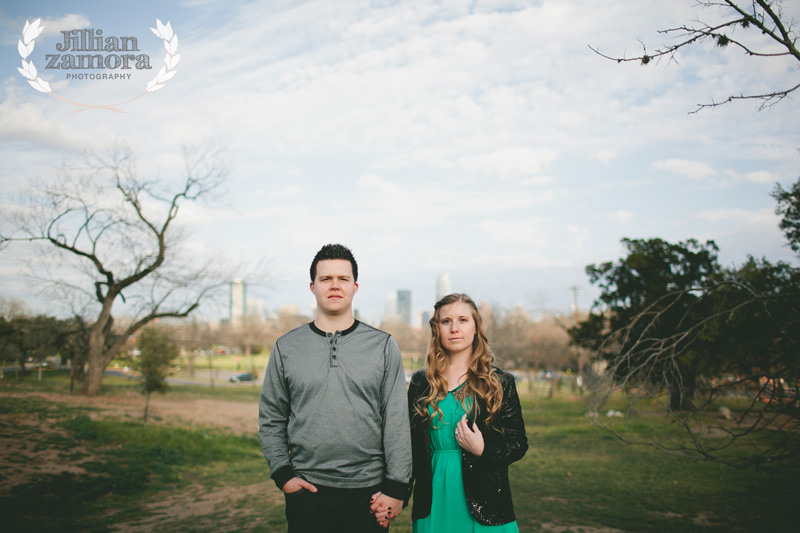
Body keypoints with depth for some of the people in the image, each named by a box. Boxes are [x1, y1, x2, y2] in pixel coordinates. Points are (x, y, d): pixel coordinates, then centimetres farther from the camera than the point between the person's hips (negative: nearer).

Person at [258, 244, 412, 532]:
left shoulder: (383, 346, 1)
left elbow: (397, 422, -1)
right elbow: (271, 419, 9)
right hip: (306, 491, 1)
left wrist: (396, 487, -5)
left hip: (369, 493, 0)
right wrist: (282, 474, -1)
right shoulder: (286, 347, 5)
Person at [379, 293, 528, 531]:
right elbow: (410, 445, 8)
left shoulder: (500, 383, 0)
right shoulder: (421, 383, 6)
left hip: (484, 506, -2)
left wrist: (482, 450, -16)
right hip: (433, 503, 2)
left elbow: (518, 444, 1)